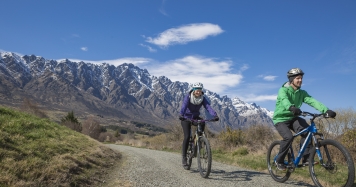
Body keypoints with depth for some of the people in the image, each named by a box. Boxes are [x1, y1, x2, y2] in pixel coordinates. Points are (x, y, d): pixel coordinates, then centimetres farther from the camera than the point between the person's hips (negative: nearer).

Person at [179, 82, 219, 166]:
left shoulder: (203, 98, -12)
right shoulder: (188, 97, -20)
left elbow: (208, 107, -26)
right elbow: (184, 106, -35)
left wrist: (215, 115, -43)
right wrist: (181, 115, -55)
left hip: (195, 117, 3)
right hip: (186, 118, -3)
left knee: (202, 123, -30)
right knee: (187, 136, -15)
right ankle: (184, 157, -3)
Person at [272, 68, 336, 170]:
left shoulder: (302, 93, 2)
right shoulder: (283, 90, -14)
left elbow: (312, 101, -14)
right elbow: (284, 100, -37)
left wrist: (326, 110, -31)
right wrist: (291, 108, -59)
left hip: (293, 118, 5)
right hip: (281, 119, -4)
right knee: (289, 137, -28)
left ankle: (305, 159, -14)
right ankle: (279, 161, -6)